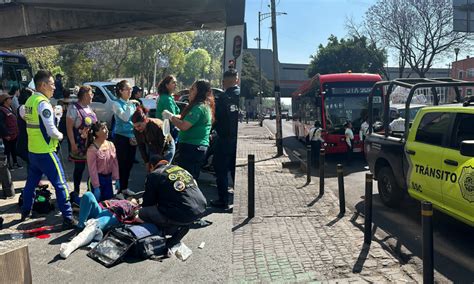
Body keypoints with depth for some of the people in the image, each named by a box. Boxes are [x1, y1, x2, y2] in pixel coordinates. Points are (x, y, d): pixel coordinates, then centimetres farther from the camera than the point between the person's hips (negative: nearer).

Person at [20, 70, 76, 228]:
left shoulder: (29, 101, 9)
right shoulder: (43, 103, -18)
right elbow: (51, 130, -21)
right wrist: (60, 136, -1)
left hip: (32, 150, 9)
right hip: (45, 152, -9)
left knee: (31, 182, 21)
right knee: (60, 184, -5)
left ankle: (25, 212, 35)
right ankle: (68, 218, -4)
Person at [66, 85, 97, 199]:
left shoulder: (88, 107, 13)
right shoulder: (74, 108, -11)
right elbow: (69, 127, -14)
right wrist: (73, 144, -17)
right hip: (80, 145, -7)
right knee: (79, 168, 3)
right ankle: (76, 191, 16)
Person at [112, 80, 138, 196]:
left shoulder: (132, 103, 10)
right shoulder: (116, 104, -7)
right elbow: (125, 118, -21)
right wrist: (130, 105, -18)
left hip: (132, 137, 6)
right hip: (121, 137, -6)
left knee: (129, 163, 10)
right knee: (121, 163, -3)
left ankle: (124, 187, 23)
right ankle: (118, 187, 8)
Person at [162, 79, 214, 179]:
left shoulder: (199, 108, -17)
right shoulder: (205, 106, 15)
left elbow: (184, 126, -23)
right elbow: (185, 119, 19)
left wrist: (171, 117, -8)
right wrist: (172, 116, 7)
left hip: (191, 148, -10)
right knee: (193, 179, 17)